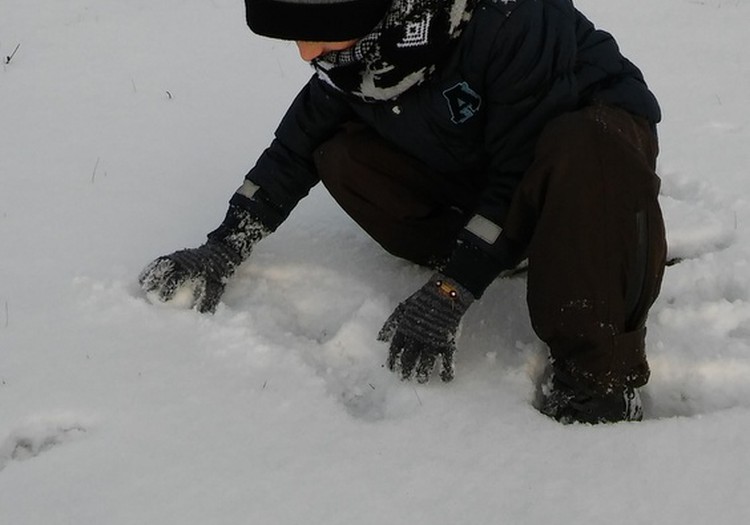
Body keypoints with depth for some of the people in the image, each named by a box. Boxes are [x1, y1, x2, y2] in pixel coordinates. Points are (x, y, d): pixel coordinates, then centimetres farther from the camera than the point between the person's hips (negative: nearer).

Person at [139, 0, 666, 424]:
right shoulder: (353, 50, -15)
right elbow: (297, 146, 0)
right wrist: (223, 249, -5)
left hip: (598, 134, -6)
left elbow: (520, 175, -30)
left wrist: (446, 295, -31)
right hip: (480, 169, 7)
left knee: (582, 155, -42)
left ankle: (600, 380, -28)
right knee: (342, 155, -13)